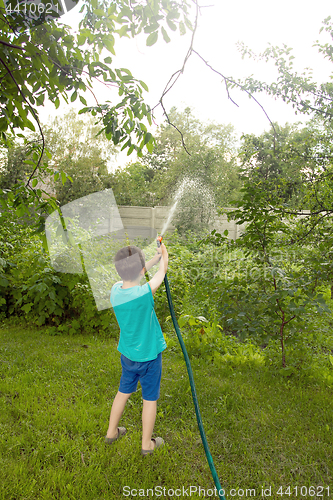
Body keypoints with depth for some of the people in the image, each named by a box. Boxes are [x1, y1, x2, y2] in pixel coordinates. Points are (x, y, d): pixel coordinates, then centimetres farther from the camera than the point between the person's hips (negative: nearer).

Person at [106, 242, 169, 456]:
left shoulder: (116, 289, -12)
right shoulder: (144, 293, -29)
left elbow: (131, 276, 9)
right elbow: (162, 272, -11)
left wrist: (154, 259, 14)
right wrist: (164, 254, 9)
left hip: (127, 354, 6)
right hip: (148, 356, -5)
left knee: (124, 392, 25)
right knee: (150, 398, 14)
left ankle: (112, 432, 43)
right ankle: (147, 444, 32)